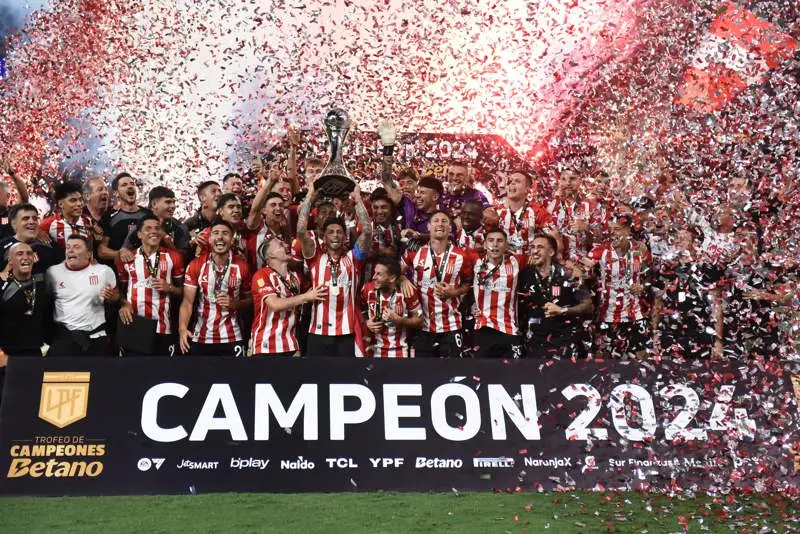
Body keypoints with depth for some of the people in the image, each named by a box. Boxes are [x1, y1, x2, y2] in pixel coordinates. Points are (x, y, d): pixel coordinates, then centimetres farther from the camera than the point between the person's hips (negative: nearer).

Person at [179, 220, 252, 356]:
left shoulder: (242, 266, -3)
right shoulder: (196, 265, -3)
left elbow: (251, 300, 7)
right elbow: (188, 301, -8)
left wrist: (234, 303, -15)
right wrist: (182, 328, -24)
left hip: (231, 339, 0)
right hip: (200, 338, 1)